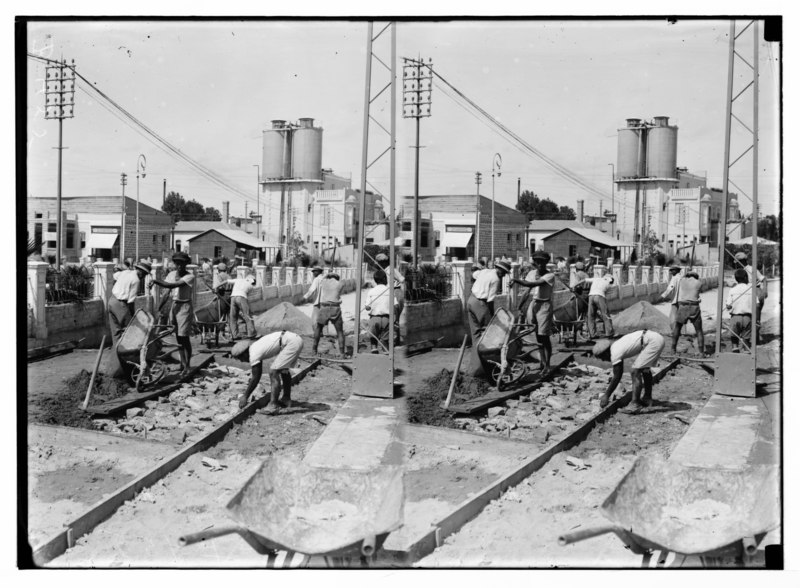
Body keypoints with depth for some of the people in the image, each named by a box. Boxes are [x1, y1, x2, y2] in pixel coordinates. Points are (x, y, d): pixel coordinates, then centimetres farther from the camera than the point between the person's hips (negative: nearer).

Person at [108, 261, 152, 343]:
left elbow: (115, 275, 35)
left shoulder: (125, 272, 11)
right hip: (120, 304, -9)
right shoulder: (136, 280, -13)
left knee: (115, 330, 12)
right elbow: (131, 300, -15)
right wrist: (133, 313, -6)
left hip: (112, 300, 9)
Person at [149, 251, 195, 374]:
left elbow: (174, 285, -27)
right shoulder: (171, 274, 6)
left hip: (184, 307, -6)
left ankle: (187, 365, 1)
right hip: (174, 306, 6)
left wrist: (156, 281, -29)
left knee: (184, 337, -7)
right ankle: (183, 363, 18)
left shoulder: (189, 276, -15)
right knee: (178, 337, 10)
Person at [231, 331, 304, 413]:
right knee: (283, 369, 27)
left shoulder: (254, 354, -10)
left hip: (292, 342, -11)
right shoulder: (255, 346, 17)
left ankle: (273, 406, -14)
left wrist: (245, 396, 1)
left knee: (274, 372, -10)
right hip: (297, 339, 11)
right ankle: (286, 399, 38)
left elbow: (255, 378, -6)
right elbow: (258, 373, 30)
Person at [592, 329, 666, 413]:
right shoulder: (615, 346, 15)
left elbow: (616, 378, -9)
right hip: (657, 338, 11)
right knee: (644, 368, 28)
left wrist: (606, 395, -1)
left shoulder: (615, 353, -13)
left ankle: (635, 405, -14)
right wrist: (607, 392, 28)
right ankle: (647, 397, 44)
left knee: (635, 372, -11)